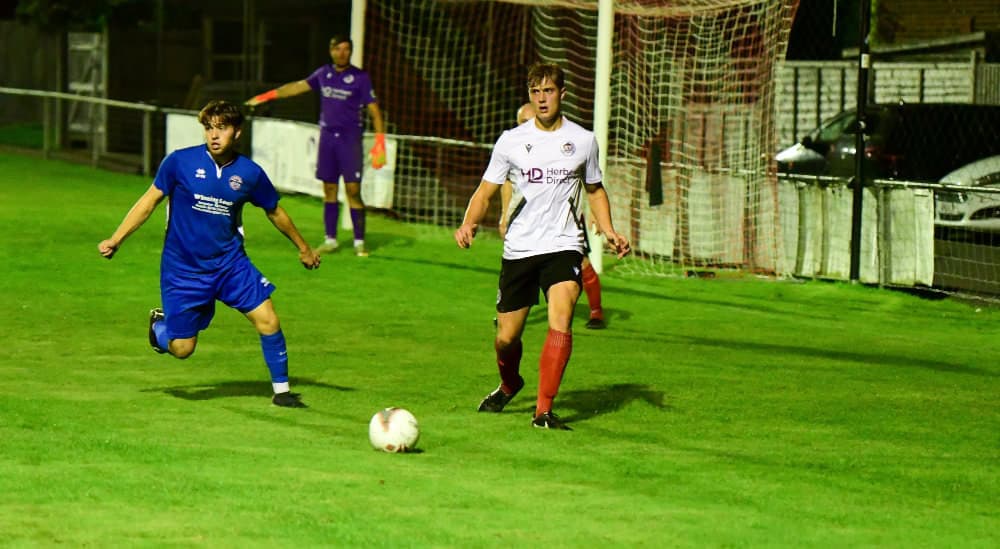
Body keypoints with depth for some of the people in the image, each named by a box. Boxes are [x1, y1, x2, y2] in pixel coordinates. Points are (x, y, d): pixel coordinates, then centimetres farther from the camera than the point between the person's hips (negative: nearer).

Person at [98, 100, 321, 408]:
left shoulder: (249, 173, -5)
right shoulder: (180, 162, -11)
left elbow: (274, 212, 12)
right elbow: (150, 200, -2)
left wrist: (303, 248, 22)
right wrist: (115, 240, -6)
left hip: (230, 264, 2)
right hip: (183, 269, -2)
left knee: (267, 320, -12)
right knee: (182, 348, 0)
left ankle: (281, 391, 5)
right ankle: (160, 324, 35)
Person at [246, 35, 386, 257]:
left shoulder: (360, 78, -4)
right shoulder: (323, 74, 9)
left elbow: (374, 111, -5)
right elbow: (298, 87, 22)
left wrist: (379, 144, -13)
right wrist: (267, 96, 23)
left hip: (350, 138, -4)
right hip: (327, 136, 4)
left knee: (353, 191, -8)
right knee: (329, 190, 6)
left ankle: (359, 242, -2)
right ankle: (330, 240, 12)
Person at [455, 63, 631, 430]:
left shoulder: (583, 141, 6)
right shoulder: (511, 141, 3)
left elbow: (594, 190, 20)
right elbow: (486, 191, 6)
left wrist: (609, 232, 5)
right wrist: (469, 223, -14)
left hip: (564, 245, -1)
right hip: (519, 248, 1)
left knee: (560, 320, -24)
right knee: (506, 337, 5)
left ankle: (544, 411, -23)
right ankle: (509, 385, 39)